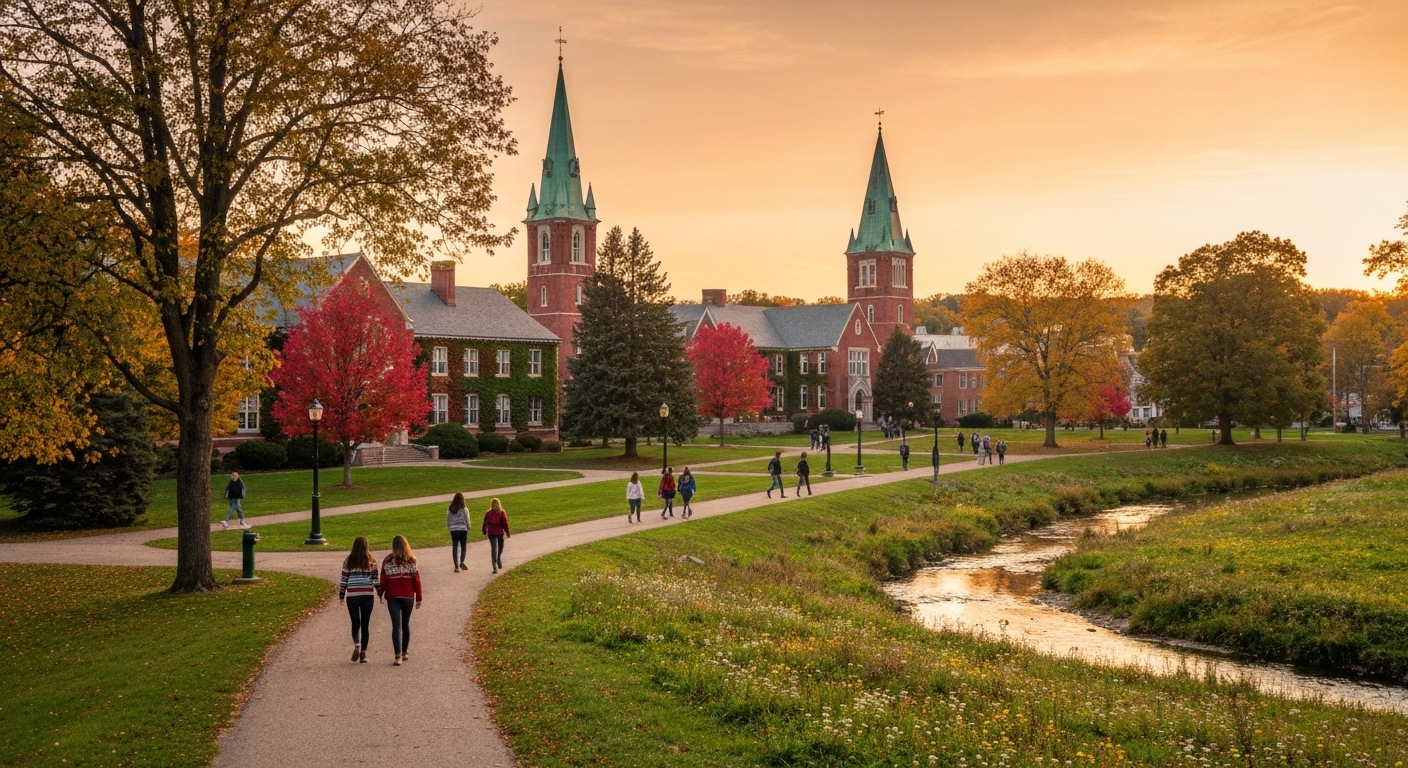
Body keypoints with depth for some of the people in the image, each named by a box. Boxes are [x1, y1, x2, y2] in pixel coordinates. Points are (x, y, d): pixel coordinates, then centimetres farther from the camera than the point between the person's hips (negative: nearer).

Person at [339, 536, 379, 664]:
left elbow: (344, 580, 4)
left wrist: (341, 596, 13)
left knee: (355, 624, 9)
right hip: (367, 595, 0)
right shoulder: (371, 561, 2)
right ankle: (363, 653, 7)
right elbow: (376, 580, 0)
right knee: (365, 624, 8)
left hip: (352, 596, 0)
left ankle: (357, 645, -17)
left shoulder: (348, 561, 3)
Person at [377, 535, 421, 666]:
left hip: (392, 597, -1)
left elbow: (383, 580, -2)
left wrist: (380, 593, 13)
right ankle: (404, 653, 24)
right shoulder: (412, 561, 0)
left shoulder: (388, 561, -3)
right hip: (408, 597, 1)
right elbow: (416, 580, 0)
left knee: (396, 626, -5)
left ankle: (398, 656, -16)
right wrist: (418, 598, 6)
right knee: (405, 625, 16)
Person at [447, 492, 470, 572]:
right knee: (463, 546, 12)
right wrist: (468, 528, 13)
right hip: (463, 530, -2)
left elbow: (447, 522, 5)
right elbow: (467, 521, -3)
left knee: (454, 547, 5)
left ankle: (456, 566, 3)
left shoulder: (450, 509, 0)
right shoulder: (464, 509, -8)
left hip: (453, 530, 2)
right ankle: (461, 562, -1)